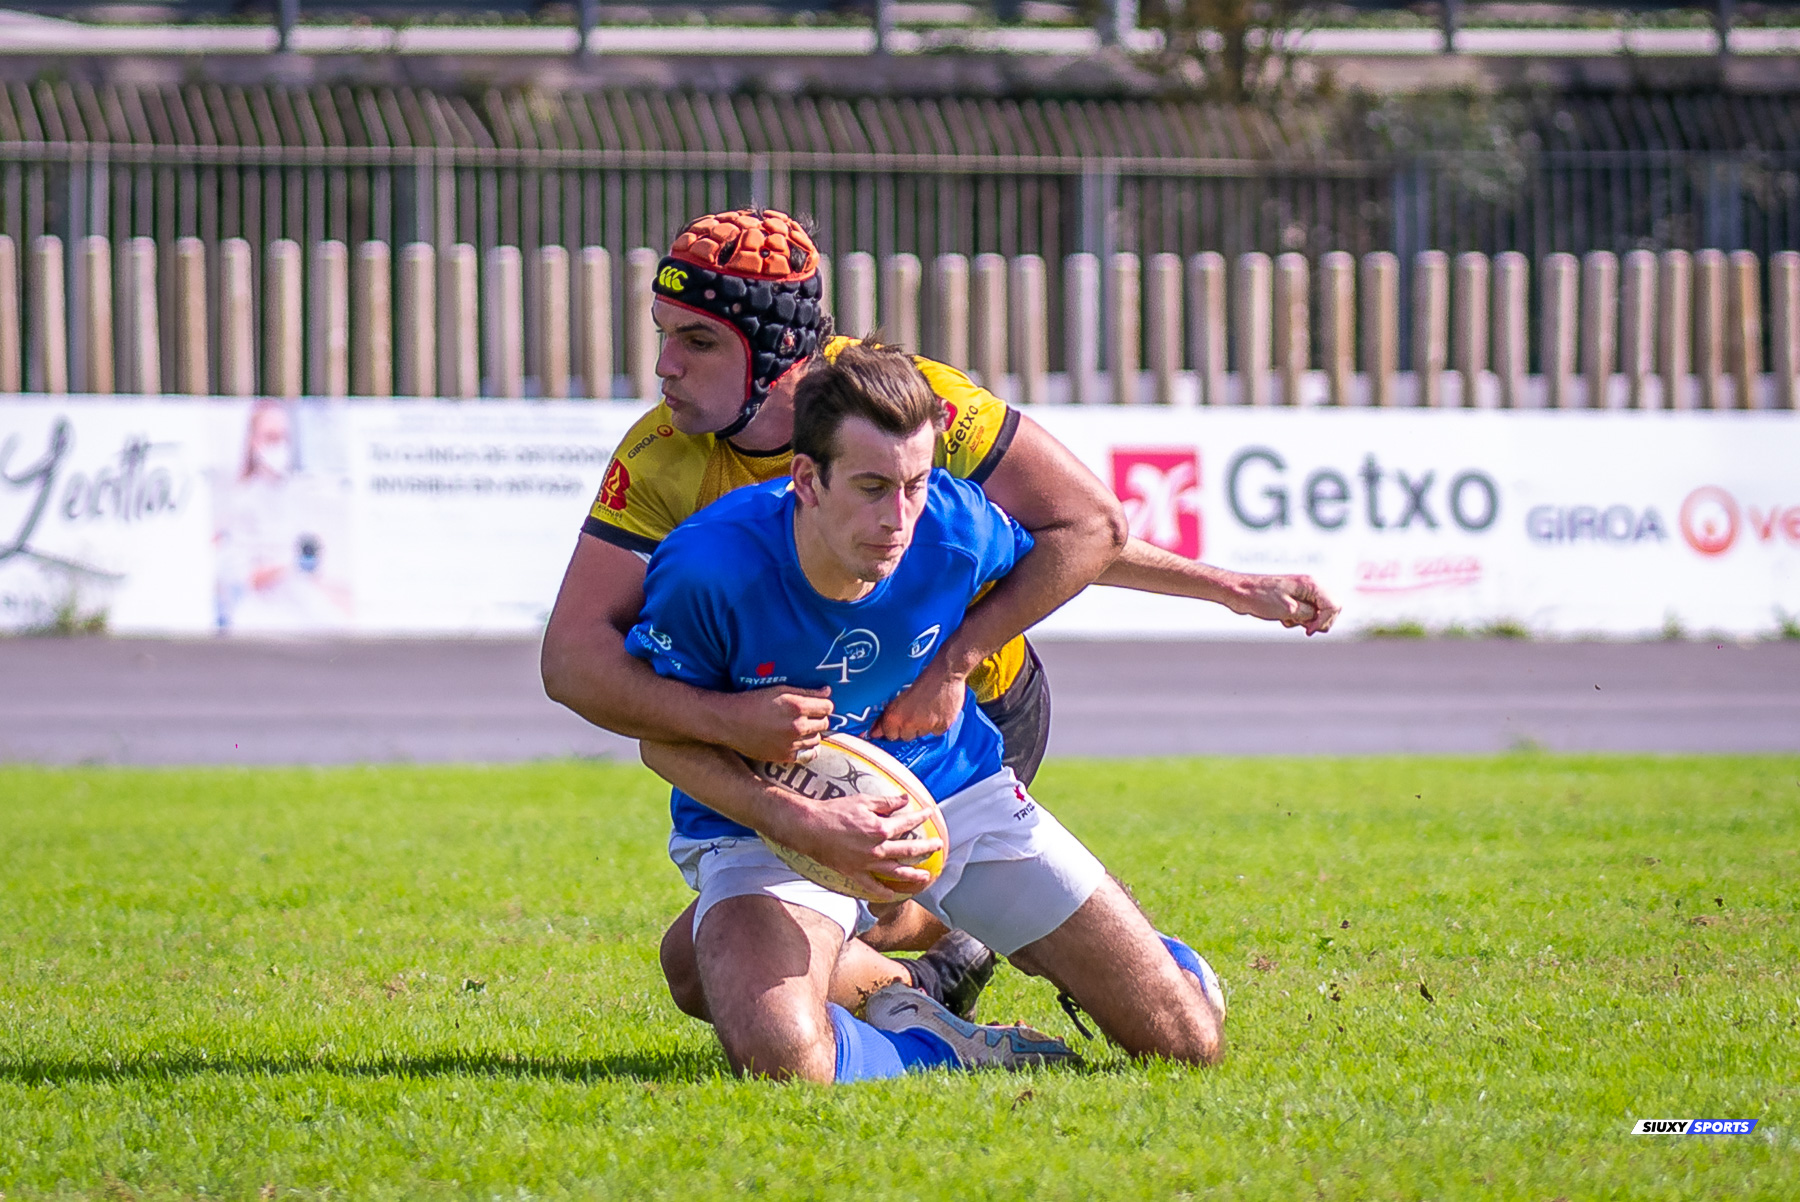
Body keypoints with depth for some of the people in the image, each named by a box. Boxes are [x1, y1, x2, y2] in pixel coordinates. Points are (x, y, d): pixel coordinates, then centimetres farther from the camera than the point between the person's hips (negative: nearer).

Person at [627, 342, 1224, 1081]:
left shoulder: (957, 528, -19)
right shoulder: (708, 569, -30)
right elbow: (665, 739, -15)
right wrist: (803, 825, -31)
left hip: (952, 792, 3)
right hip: (766, 821, -3)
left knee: (1187, 1039, 0)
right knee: (781, 1056, -37)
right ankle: (930, 1046, -2)